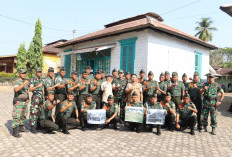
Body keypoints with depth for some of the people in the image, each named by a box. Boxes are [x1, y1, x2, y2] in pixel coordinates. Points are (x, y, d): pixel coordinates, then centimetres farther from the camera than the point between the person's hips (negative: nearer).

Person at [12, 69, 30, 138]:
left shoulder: (25, 81, 11)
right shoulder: (17, 81, -14)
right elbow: (16, 89, -34)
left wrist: (28, 98, 14)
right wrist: (24, 83, -39)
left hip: (24, 101, 8)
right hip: (18, 101, -8)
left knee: (23, 115, 16)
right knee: (16, 116, -8)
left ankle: (21, 127, 30)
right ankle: (15, 131, -4)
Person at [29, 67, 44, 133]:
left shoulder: (41, 80, 16)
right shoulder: (33, 79, -5)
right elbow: (30, 89, -12)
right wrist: (37, 86, -26)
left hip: (41, 98, 7)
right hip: (35, 97, -7)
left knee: (40, 112, 10)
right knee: (34, 112, -7)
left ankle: (38, 126, 21)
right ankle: (32, 127, -3)